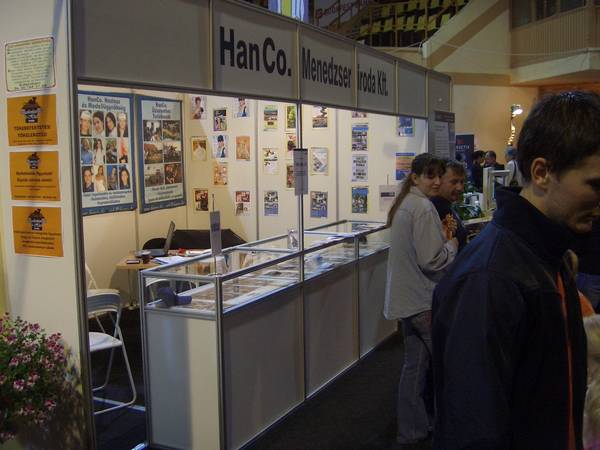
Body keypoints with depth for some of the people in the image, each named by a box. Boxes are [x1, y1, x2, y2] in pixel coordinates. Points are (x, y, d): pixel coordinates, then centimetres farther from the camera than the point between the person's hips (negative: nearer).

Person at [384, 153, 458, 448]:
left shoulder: (403, 204, 11)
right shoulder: (423, 208, -18)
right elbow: (431, 261, -21)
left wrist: (442, 239, 11)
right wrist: (451, 245, -4)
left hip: (406, 299, 9)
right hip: (425, 301, -9)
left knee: (414, 364, 15)